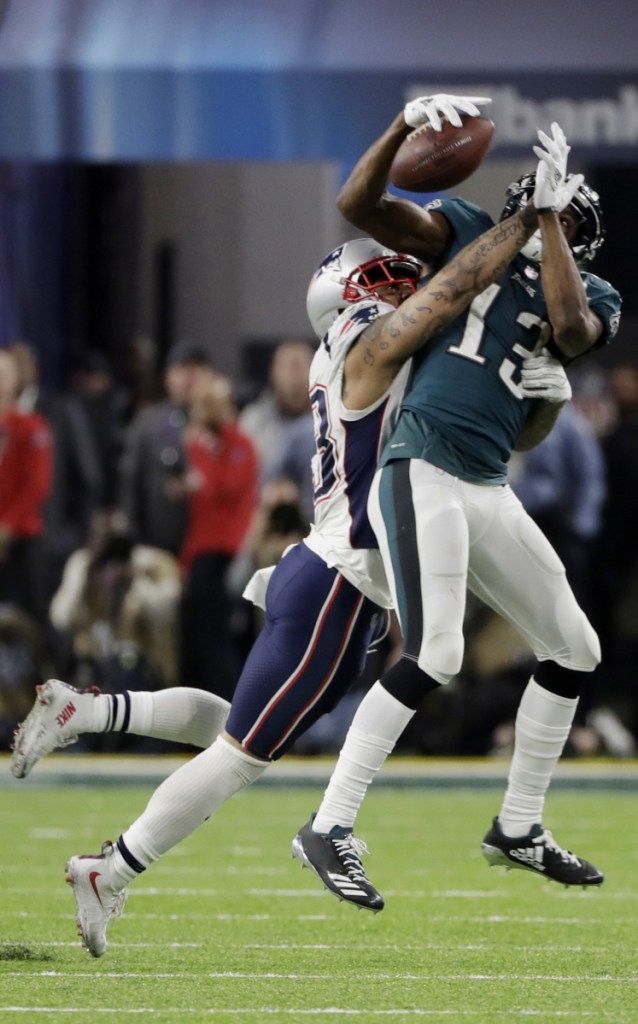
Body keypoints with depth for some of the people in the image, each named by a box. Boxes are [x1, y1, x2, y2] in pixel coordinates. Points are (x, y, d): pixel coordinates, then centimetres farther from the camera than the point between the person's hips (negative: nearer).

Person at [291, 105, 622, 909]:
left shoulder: (590, 297, 10)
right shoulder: (466, 234, 5)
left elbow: (573, 331, -15)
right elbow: (357, 205, -5)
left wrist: (549, 214, -15)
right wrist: (405, 128, -19)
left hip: (489, 493, 6)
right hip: (421, 473, -6)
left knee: (573, 650, 12)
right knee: (434, 656, -20)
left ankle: (518, 829, 27)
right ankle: (328, 829, -17)